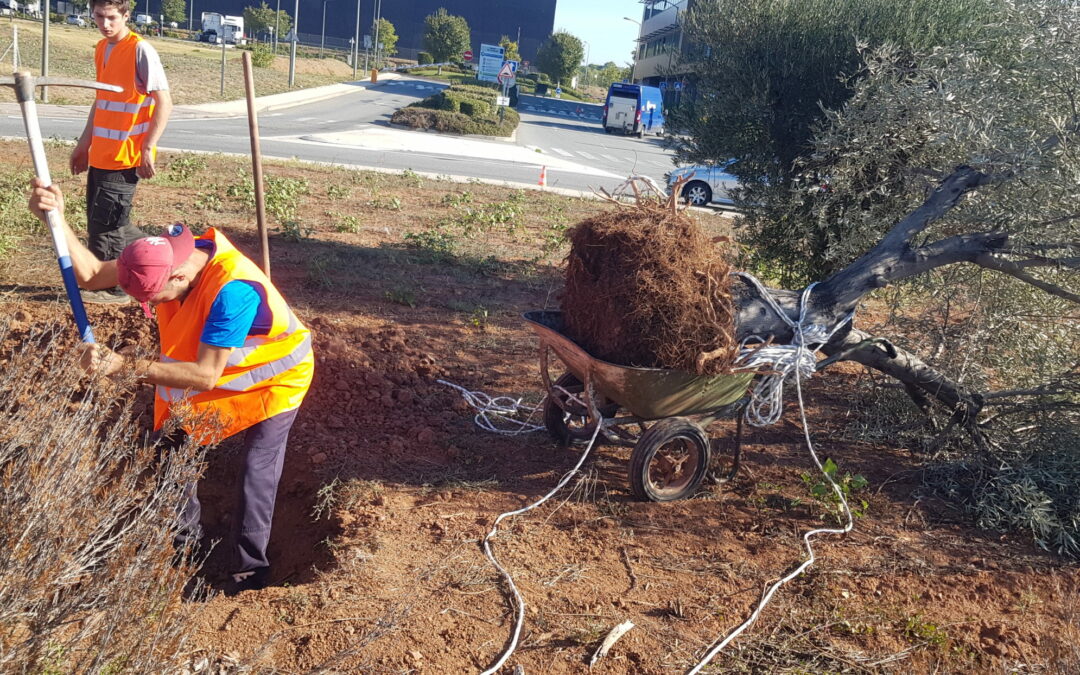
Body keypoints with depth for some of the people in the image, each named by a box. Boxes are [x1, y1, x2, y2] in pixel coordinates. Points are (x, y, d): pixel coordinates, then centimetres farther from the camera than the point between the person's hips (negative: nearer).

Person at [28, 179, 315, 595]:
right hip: (216, 368, 8)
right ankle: (184, 533, 37)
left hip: (273, 377, -8)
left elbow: (205, 376, -41)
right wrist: (56, 219, -26)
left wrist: (126, 367, -42)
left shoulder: (233, 290, -42)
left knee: (256, 472, -8)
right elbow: (91, 275, -12)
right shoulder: (167, 254, -18)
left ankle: (249, 568, 11)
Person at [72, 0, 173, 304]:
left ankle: (108, 287, 12)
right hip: (100, 154, 8)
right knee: (110, 222, 13)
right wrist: (84, 143, 23)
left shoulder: (140, 50, -13)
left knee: (104, 223, -2)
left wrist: (147, 148, -19)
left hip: (125, 156, -8)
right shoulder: (101, 49, 13)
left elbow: (164, 102, -15)